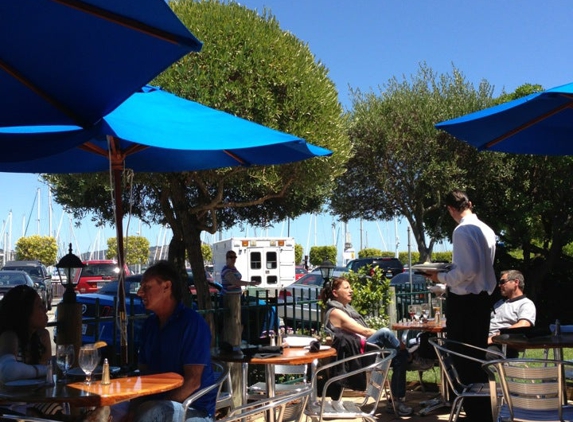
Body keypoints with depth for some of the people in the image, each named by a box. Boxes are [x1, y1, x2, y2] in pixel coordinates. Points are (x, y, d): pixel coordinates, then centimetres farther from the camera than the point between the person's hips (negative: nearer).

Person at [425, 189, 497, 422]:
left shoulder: (463, 230, -17)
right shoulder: (486, 230, 9)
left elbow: (468, 270, -24)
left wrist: (441, 278, -10)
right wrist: (450, 273, 21)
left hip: (464, 301, -9)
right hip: (482, 298, 9)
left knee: (463, 359, 2)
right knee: (478, 356, 18)